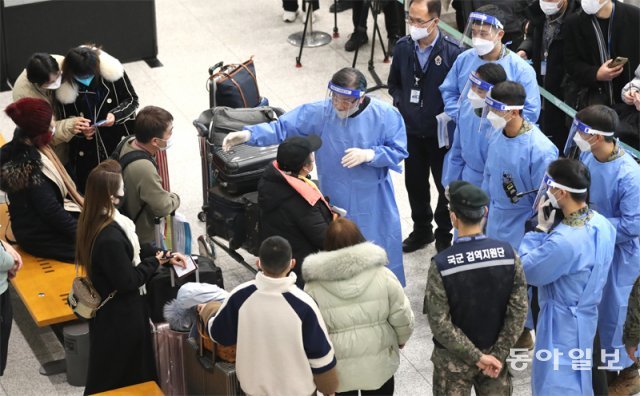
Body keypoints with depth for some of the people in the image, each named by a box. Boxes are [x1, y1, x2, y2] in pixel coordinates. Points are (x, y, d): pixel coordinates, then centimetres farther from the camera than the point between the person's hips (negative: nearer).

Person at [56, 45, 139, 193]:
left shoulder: (112, 70, -16)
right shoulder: (65, 87, -15)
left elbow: (132, 100, -3)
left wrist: (116, 115, -22)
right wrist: (80, 130, -22)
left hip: (120, 141, 0)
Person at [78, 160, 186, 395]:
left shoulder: (94, 220, -4)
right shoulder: (110, 238, -35)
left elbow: (133, 249, 10)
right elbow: (129, 281, -25)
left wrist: (164, 255, 4)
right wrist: (156, 261, -11)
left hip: (108, 309, 9)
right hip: (120, 315, -9)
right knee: (124, 376, 12)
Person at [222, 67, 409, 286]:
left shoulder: (386, 115, -16)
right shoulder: (320, 112, -13)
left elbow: (398, 151, -11)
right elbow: (282, 127, -15)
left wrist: (368, 155, -27)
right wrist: (247, 134, -28)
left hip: (372, 202, -1)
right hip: (334, 199, 1)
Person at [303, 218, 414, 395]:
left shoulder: (315, 286, -15)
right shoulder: (382, 275, -14)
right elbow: (401, 315, -7)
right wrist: (402, 338, 14)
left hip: (339, 368, 0)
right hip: (378, 363, 1)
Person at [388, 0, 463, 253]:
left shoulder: (451, 51, -19)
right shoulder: (403, 47, -6)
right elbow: (394, 83, 11)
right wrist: (399, 101, -6)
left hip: (440, 133, -4)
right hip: (411, 130, 4)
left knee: (445, 185, 12)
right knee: (415, 182, 17)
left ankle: (444, 235, 31)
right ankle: (421, 230, 38)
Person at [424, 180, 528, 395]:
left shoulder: (441, 264, -22)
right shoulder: (508, 254, -14)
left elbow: (439, 323, -20)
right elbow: (519, 311, -11)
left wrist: (476, 356, -14)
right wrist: (499, 354, -8)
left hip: (454, 359, -2)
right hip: (495, 353, 2)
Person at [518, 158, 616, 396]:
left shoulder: (564, 241, -35)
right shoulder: (602, 224, -7)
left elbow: (527, 271, -20)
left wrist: (541, 229, -15)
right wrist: (551, 229, -6)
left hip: (562, 321, -8)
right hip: (587, 313, 8)